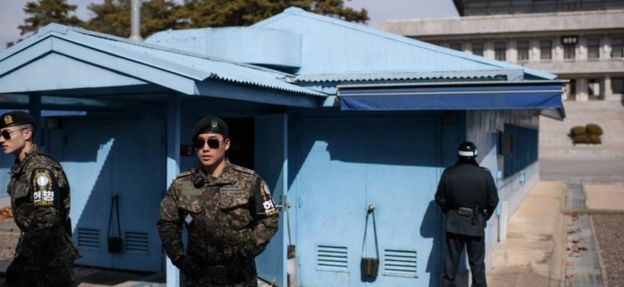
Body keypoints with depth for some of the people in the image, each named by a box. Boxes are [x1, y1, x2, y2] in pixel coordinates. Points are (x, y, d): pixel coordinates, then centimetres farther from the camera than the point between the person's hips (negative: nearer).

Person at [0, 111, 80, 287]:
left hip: (51, 259, -9)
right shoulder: (19, 168, 11)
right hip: (33, 254, 9)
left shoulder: (41, 169, -18)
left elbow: (46, 221, -23)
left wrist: (21, 264, -22)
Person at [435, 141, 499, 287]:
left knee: (451, 262, 9)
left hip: (454, 223, 1)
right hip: (476, 224, -1)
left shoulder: (448, 173, -4)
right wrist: (485, 217, 13)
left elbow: (440, 199, 1)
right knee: (477, 262, 9)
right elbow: (493, 200, -3)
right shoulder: (484, 174, -7)